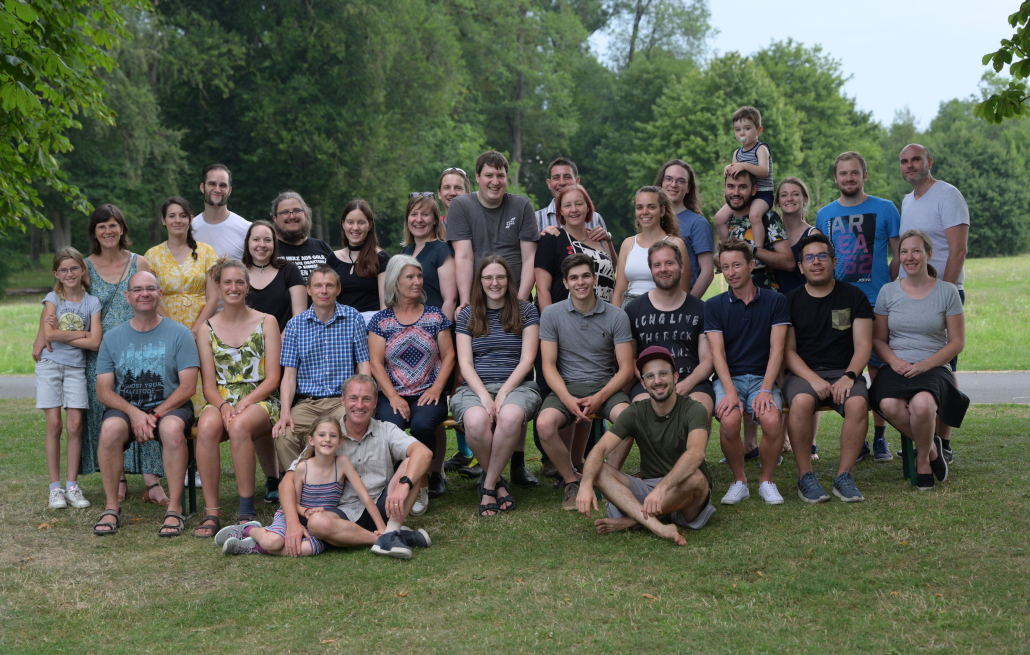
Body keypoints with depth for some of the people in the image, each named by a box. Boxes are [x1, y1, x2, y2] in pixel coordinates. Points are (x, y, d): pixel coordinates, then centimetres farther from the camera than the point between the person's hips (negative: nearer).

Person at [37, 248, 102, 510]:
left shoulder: (92, 302, 3)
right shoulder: (52, 299, 2)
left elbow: (95, 342, -8)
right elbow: (50, 335, -13)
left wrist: (62, 335, -10)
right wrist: (81, 334, -8)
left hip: (76, 367, 1)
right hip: (50, 365, -1)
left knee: (75, 426, -5)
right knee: (54, 424, -5)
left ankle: (72, 486, 4)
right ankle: (55, 488, 2)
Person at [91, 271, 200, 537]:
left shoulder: (179, 334, 2)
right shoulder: (112, 338, 9)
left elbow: (188, 386, -5)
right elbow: (103, 390, 2)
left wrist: (155, 415, -17)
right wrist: (134, 413, -16)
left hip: (170, 407, -2)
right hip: (125, 407, 2)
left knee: (172, 427, -36)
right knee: (110, 428, -32)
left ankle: (175, 509, -26)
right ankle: (112, 508, -18)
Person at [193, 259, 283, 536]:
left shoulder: (266, 322, 5)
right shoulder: (208, 329, 11)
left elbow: (272, 379, -1)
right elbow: (209, 385, 6)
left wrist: (243, 404, -16)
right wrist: (223, 406, -16)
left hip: (260, 401, -2)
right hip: (221, 401, 2)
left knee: (239, 426, -37)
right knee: (207, 427, -34)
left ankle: (247, 512, -26)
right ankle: (211, 513, -30)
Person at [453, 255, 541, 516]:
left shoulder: (526, 311, 10)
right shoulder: (467, 315, 13)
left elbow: (527, 359, 2)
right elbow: (465, 363, 4)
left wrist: (503, 392, -12)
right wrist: (484, 395, -14)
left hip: (517, 385, -1)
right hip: (476, 386, 1)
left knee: (510, 416, -38)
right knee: (476, 421, -36)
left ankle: (488, 485, -18)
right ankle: (498, 482, -10)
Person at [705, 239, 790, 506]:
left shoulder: (775, 301, 6)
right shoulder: (714, 306, 7)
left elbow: (776, 349, -2)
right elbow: (717, 353, -2)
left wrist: (765, 389, -16)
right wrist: (730, 391, -18)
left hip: (762, 377, 0)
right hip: (728, 378, 0)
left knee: (772, 420, -31)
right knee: (729, 420, -31)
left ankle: (767, 481, -4)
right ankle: (739, 481, -5)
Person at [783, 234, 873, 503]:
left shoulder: (854, 296, 10)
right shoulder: (791, 301, 8)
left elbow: (863, 345, 4)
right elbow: (788, 351, 2)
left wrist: (849, 376, -15)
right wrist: (813, 380, -15)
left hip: (844, 372, 1)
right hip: (802, 372, -1)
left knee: (858, 402, -32)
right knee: (801, 401, -35)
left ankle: (844, 476, -20)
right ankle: (805, 477, -22)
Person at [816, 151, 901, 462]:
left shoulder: (885, 209, 4)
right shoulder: (825, 215, 11)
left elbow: (900, 255, 5)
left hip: (877, 303, -2)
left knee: (879, 371, -1)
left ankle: (880, 437, 11)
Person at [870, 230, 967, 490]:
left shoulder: (947, 291, 5)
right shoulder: (888, 291, 11)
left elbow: (957, 342, 4)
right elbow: (878, 339, 13)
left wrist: (925, 364, -11)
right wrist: (894, 361, -9)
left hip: (934, 368, -2)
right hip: (896, 368, 2)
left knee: (922, 404, -37)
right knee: (889, 405, -34)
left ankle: (923, 459, -7)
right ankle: (931, 446, -6)